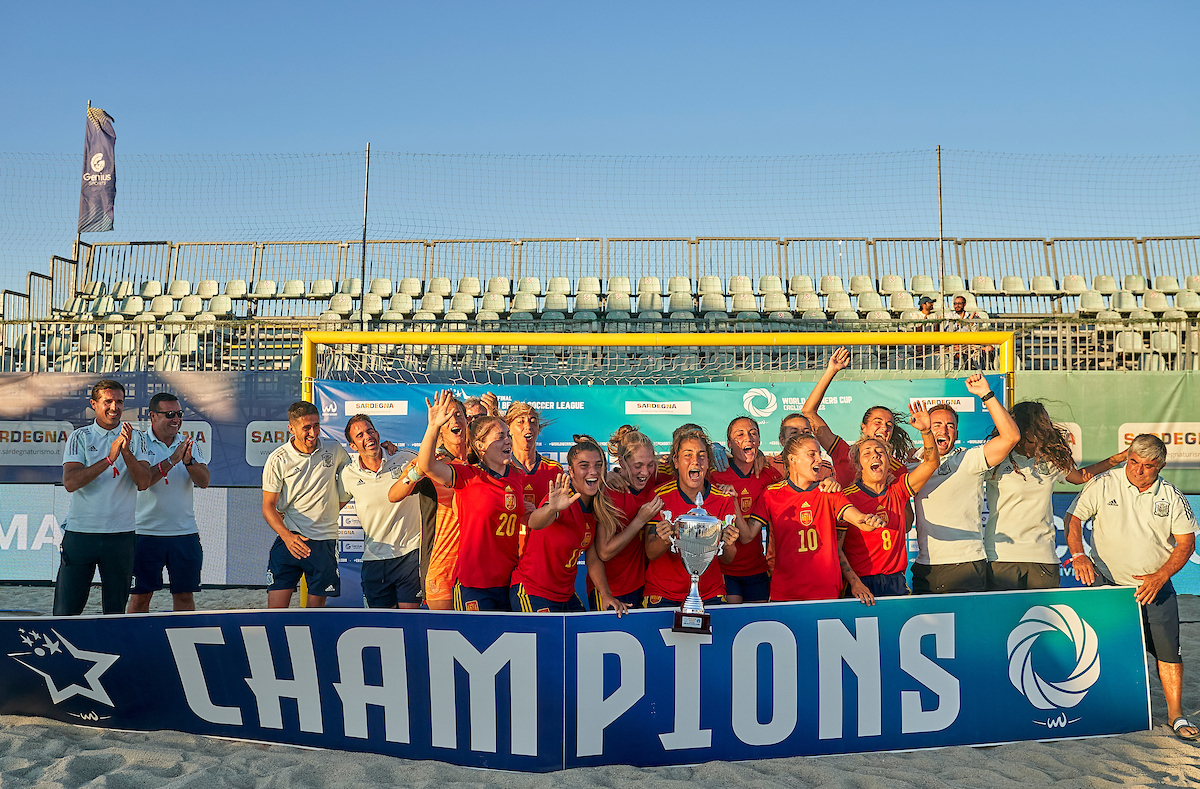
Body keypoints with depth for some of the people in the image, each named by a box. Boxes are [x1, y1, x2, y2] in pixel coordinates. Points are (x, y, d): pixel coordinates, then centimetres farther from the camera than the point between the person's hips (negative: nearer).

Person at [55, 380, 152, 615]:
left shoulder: (135, 438, 5)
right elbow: (70, 482, -11)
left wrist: (126, 452, -20)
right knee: (65, 611, 2)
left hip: (121, 534, 1)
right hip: (80, 532, -1)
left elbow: (143, 481, -6)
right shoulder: (79, 437, 3)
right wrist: (109, 459, -20)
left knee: (116, 610, 8)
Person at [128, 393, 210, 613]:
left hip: (185, 532, 3)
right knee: (141, 595, 4)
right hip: (146, 532, -3)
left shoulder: (189, 444, 8)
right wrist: (171, 461, -26)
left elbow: (204, 481, -4)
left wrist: (189, 462, -22)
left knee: (185, 595, 8)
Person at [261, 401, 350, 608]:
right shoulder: (278, 460, -4)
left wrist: (330, 510, 8)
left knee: (317, 606, 6)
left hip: (325, 539, 1)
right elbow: (268, 506, -4)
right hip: (289, 537, -1)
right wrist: (287, 536, -20)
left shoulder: (334, 450, 2)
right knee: (276, 607, -6)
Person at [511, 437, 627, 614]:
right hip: (532, 593, -7)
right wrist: (552, 508, -64)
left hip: (567, 594, 7)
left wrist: (606, 595, -5)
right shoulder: (563, 500, -22)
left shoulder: (596, 506, 0)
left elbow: (593, 558, 5)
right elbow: (534, 523, -44)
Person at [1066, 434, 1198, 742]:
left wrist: (1158, 578, -9)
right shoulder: (1102, 485, -4)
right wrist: (1079, 554, -18)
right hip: (1106, 583, -1)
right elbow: (1073, 518, -3)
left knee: (1168, 648, -3)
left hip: (1154, 587, 2)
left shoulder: (1172, 497, 2)